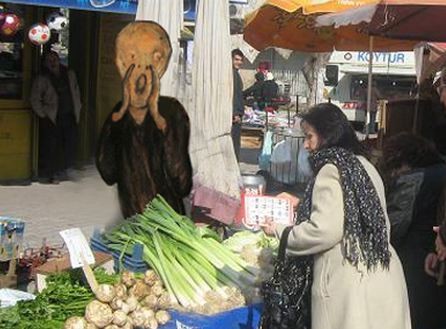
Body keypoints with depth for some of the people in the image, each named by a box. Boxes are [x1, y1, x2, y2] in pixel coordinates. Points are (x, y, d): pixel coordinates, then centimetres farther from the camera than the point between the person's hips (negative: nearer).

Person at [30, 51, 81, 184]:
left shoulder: (70, 75, 9)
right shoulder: (41, 79, -5)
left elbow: (76, 92, 18)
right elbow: (35, 100, -3)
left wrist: (77, 110, 12)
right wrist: (43, 115, -8)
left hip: (70, 117, 5)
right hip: (51, 119, -5)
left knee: (70, 145, 7)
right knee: (50, 147, -5)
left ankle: (61, 170, 23)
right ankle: (46, 174, 5)